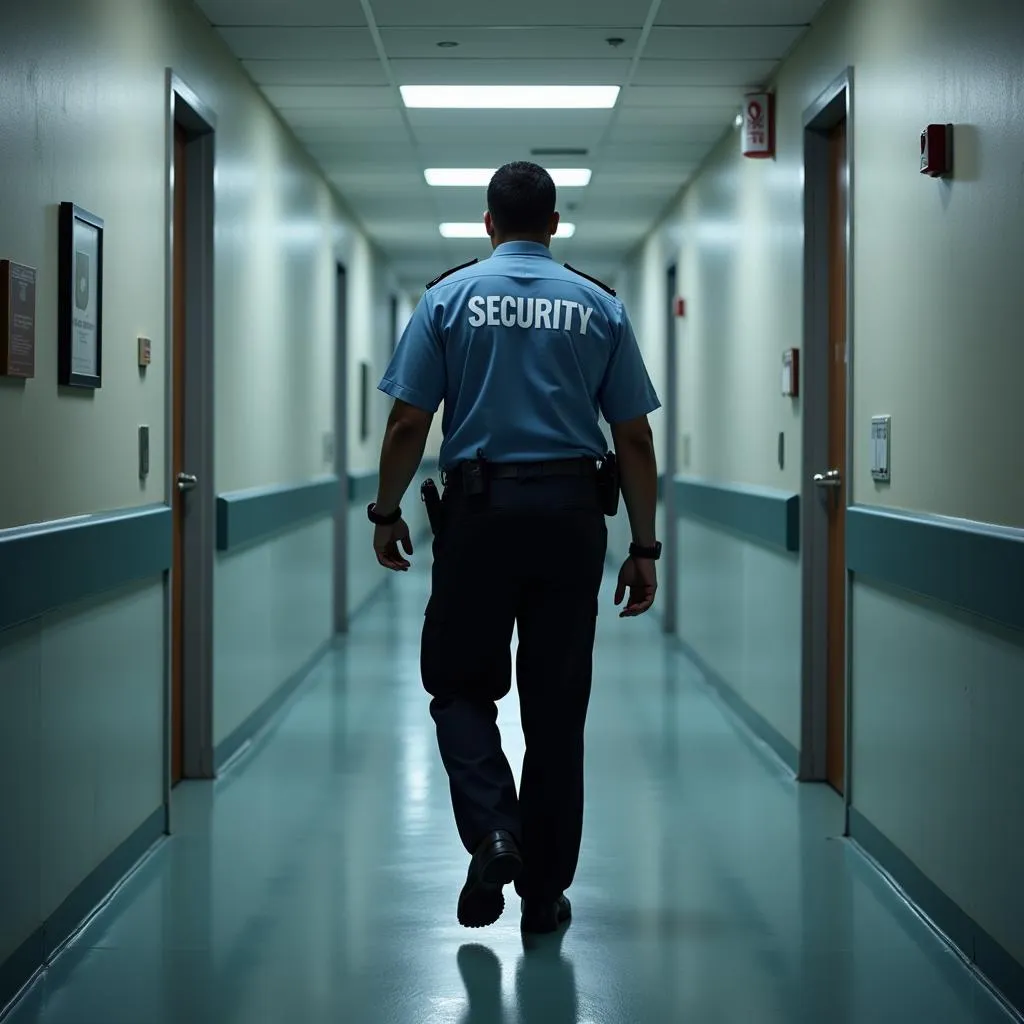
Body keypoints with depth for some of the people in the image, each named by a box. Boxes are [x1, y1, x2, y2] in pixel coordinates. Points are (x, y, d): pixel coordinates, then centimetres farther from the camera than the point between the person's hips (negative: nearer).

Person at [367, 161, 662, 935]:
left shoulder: (449, 297, 0)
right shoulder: (600, 307, 4)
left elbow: (409, 422, -3)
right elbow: (635, 441, 2)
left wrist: (387, 511, 11)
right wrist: (644, 546, 8)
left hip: (480, 509, -1)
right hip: (572, 514, 2)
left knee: (460, 683, 12)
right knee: (557, 705, 7)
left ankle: (491, 829, -12)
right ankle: (546, 890, 12)